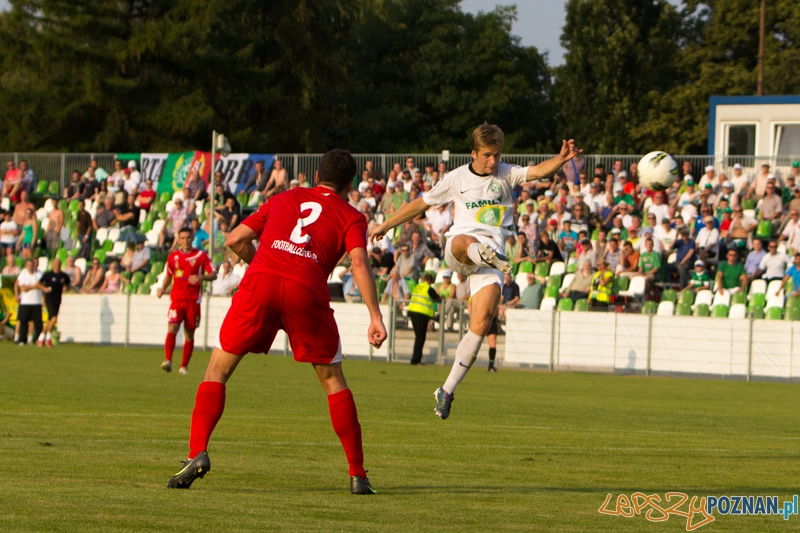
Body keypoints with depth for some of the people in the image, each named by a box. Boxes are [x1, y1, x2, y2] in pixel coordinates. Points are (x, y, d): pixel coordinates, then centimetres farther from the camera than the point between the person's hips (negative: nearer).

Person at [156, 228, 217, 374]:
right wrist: (162, 288, 4)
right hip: (176, 298, 1)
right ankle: (167, 360, -27)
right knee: (172, 328, -19)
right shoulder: (173, 256, 10)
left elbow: (213, 275, 0)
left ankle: (184, 366, 14)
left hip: (193, 300, -1)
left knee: (189, 333, 4)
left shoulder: (201, 256, 3)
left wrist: (201, 277, -20)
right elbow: (168, 275, 22)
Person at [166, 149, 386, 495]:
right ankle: (357, 474, 13)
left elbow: (235, 240, 25)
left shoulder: (285, 199, 28)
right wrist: (375, 317, -7)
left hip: (260, 284, 1)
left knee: (218, 369, 13)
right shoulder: (351, 217, 18)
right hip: (308, 291, -1)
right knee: (332, 379, 16)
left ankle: (198, 453, -6)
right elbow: (359, 262, -1)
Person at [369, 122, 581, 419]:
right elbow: (421, 204, 21)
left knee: (482, 321, -16)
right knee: (465, 241, -39)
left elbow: (539, 171, -6)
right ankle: (486, 255, -73)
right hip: (456, 253, 1)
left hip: (493, 251, -1)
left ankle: (447, 391, -9)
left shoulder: (506, 174, 11)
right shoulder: (456, 179, 11)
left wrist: (562, 158, -26)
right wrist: (386, 226, 25)